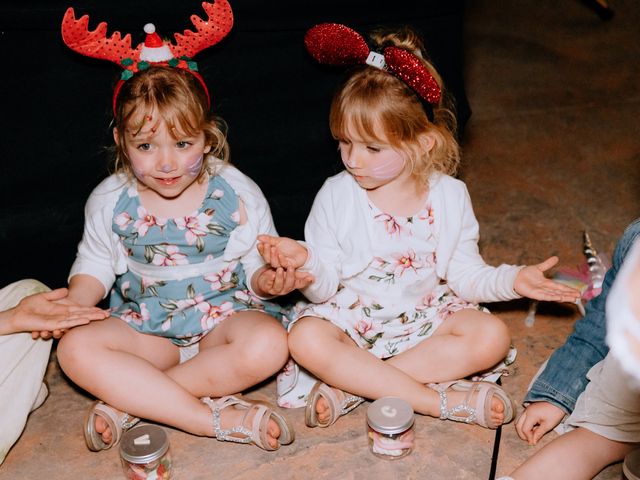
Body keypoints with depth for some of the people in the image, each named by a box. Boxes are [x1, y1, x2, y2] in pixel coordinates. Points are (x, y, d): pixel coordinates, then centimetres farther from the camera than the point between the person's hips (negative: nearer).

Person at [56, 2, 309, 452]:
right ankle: (219, 419, -31)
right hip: (145, 327, 2)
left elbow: (259, 266, -1)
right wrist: (72, 302, -10)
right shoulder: (111, 201, -1)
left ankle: (130, 400, -23)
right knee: (76, 349, -27)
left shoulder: (237, 194, -7)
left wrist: (268, 280, -25)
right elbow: (95, 265, 10)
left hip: (225, 312, -1)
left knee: (267, 345, -34)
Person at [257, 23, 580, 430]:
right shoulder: (336, 196, -10)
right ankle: (442, 400, -27)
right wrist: (305, 262, -31)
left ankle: (353, 385, -24)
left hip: (424, 317, 2)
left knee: (492, 336, -23)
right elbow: (324, 288, -10)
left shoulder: (450, 197, -7)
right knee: (306, 339, -31)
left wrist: (512, 279, -17)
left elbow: (464, 275, 0)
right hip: (351, 318, -1)